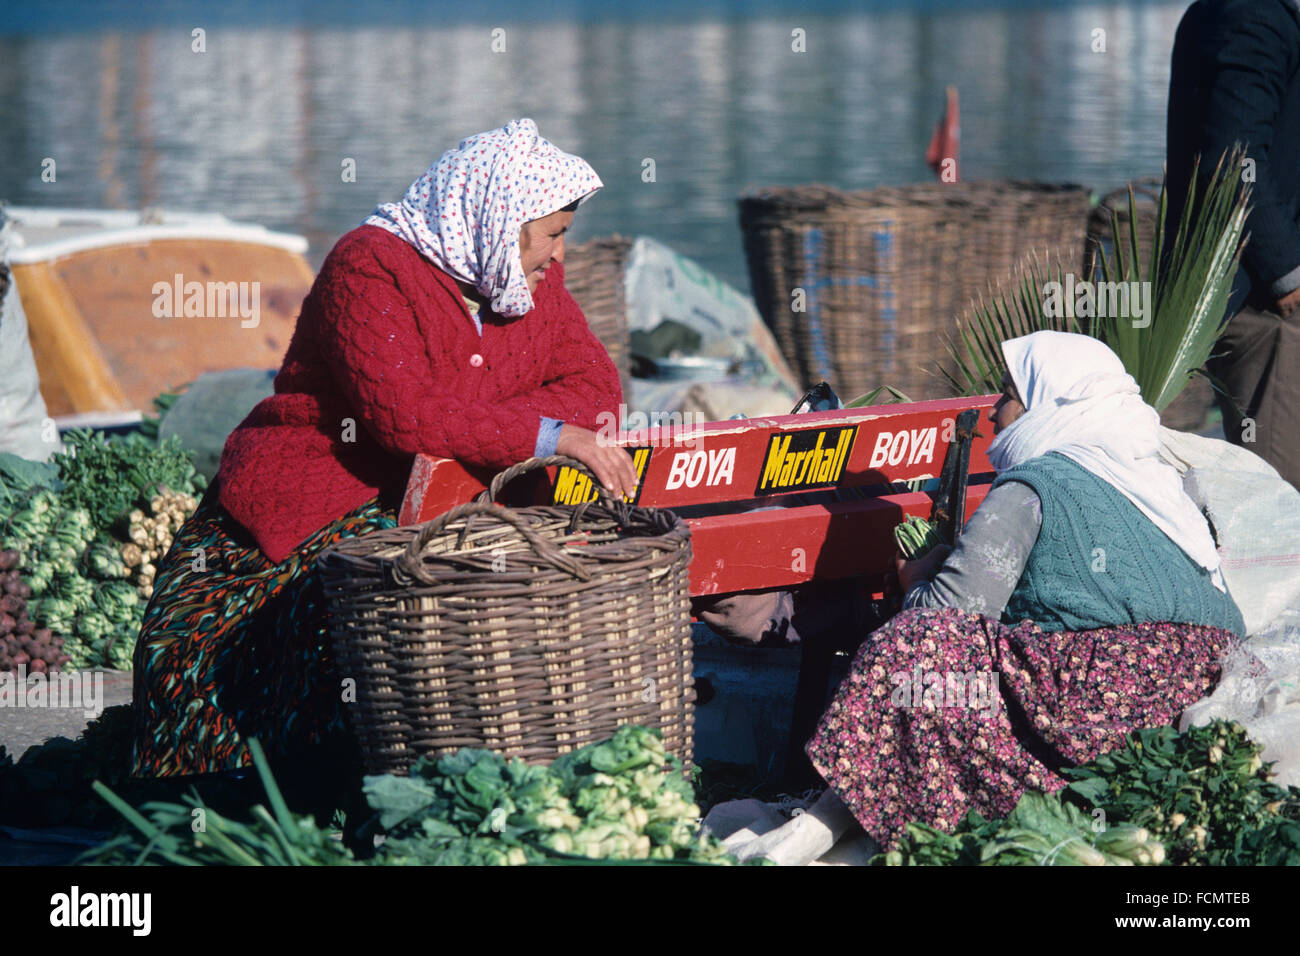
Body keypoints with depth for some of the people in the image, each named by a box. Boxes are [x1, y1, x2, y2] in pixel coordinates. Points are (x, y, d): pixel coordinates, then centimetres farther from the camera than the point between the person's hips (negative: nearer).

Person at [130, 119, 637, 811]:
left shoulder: (533, 280, 11)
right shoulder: (369, 266, -14)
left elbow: (595, 387, 5)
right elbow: (401, 411, -25)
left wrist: (474, 429, -14)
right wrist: (546, 435, -27)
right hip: (314, 489, -7)